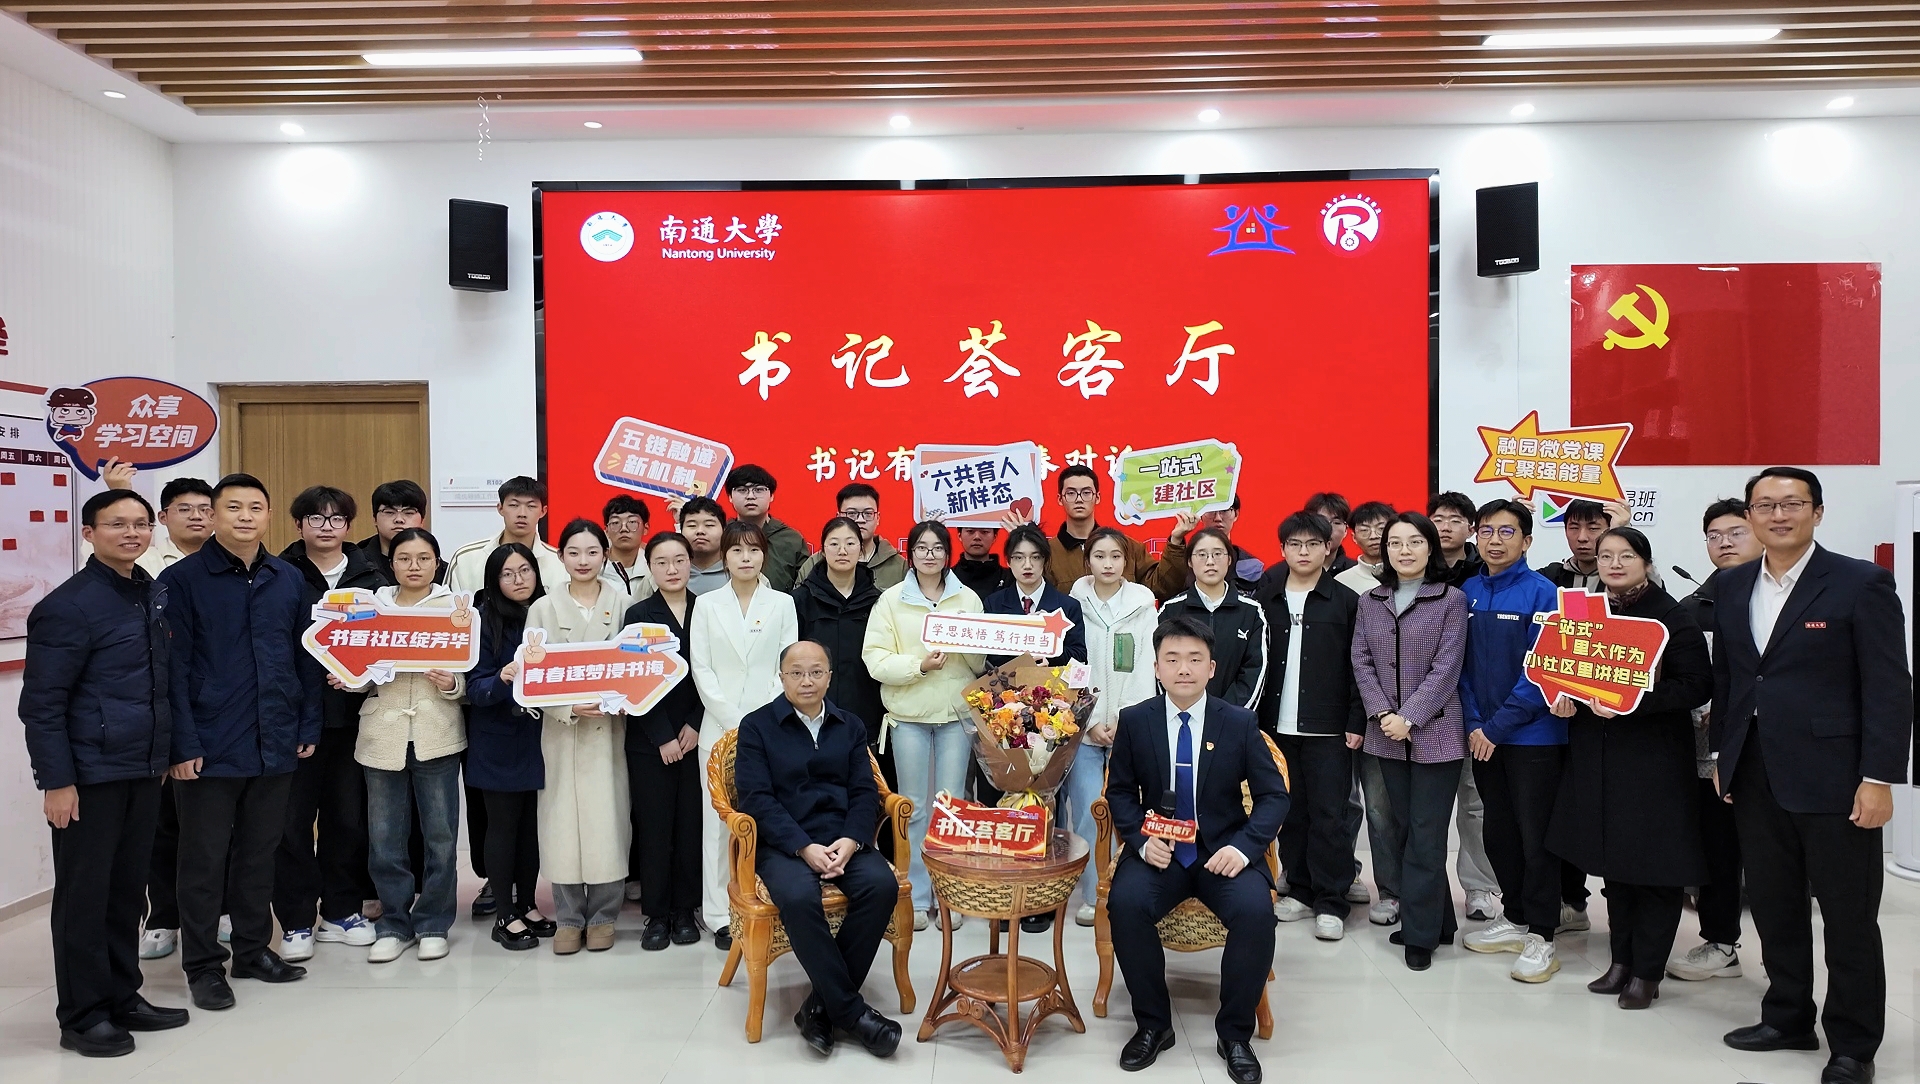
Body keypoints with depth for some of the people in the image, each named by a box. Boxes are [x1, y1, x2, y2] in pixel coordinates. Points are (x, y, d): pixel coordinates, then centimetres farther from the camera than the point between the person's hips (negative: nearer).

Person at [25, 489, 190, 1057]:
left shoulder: (156, 595, 8)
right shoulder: (68, 606, -12)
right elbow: (41, 703, -12)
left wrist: (166, 751, 14)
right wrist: (56, 781, -14)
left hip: (144, 771, 6)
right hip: (90, 775, -6)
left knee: (127, 889, 14)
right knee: (84, 895, 4)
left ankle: (122, 997, 26)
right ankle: (83, 1015, 16)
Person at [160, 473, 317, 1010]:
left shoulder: (289, 579, 8)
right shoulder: (181, 579, -5)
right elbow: (173, 668, -9)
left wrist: (308, 727, 6)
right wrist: (183, 743, -13)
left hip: (275, 745, 4)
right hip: (210, 748, -4)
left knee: (259, 853, 15)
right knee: (203, 860, 6)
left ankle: (254, 949, 28)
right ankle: (203, 964, 19)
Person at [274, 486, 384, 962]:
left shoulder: (371, 579, 7)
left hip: (350, 714, 2)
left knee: (348, 816, 9)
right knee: (293, 819, 3)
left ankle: (341, 910, 23)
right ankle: (296, 920, 15)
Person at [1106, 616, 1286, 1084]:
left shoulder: (1240, 723, -2)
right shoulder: (1134, 720, 0)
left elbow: (1273, 796, 0)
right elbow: (1120, 791, 6)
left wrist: (1243, 846, -17)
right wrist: (1142, 841, -13)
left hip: (1222, 851, 0)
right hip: (1158, 851, 1)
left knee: (1256, 910, -29)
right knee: (1125, 902, -29)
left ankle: (1235, 1033, -5)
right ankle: (1153, 1025, -6)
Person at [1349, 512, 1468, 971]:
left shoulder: (1451, 600, -3)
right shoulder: (1370, 602, 9)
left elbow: (1446, 668, -9)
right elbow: (1362, 662, 4)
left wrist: (1410, 718, -15)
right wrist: (1382, 715, -9)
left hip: (1435, 733, -4)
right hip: (1386, 736, 4)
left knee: (1425, 834, -2)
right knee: (1408, 828, 10)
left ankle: (1420, 933, 8)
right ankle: (1436, 920, 24)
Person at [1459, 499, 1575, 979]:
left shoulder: (1542, 593, -11)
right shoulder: (1467, 593, 4)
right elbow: (1463, 665, 6)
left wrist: (1498, 725, -15)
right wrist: (1474, 723, -5)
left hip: (1533, 736, -5)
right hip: (1483, 736, 5)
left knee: (1535, 836, 2)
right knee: (1499, 832, 15)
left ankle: (1541, 936, 12)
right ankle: (1515, 917, 29)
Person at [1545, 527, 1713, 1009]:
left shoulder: (1672, 617, -7)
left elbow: (1697, 685, -14)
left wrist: (1631, 702, -23)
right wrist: (1565, 698, -3)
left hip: (1655, 756, -5)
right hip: (1597, 756, 6)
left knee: (1653, 862, 1)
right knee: (1612, 859, 12)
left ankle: (1646, 971, 12)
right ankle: (1621, 960, 23)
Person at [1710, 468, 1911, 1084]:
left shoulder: (1861, 584, -7)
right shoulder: (1732, 589, 9)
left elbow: (1889, 688, -10)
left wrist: (1879, 778, -14)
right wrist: (1722, 757, 11)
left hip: (1832, 779, -5)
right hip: (1756, 778, 5)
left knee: (1849, 916, 6)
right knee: (1774, 908, 14)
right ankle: (1789, 1019, 29)